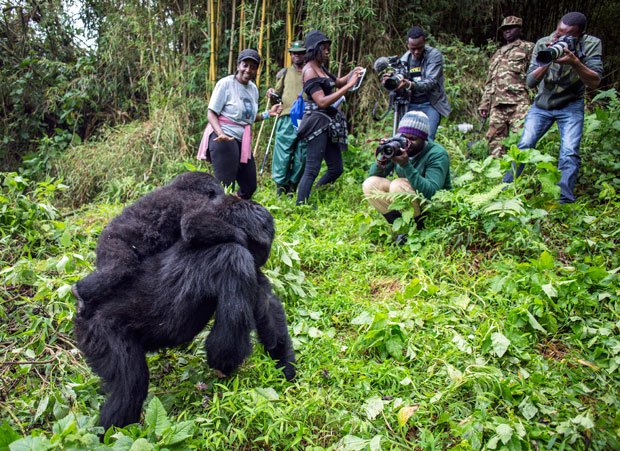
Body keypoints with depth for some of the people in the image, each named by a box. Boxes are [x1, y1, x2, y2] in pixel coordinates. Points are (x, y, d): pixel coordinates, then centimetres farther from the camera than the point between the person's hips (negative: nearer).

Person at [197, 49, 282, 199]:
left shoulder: (253, 88, 12)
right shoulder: (226, 83, -9)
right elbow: (211, 113, -11)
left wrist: (268, 114, 6)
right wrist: (221, 134, -27)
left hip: (243, 140, 8)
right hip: (224, 139, -8)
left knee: (249, 186, 10)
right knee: (224, 185, -10)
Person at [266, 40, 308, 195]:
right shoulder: (285, 73, 15)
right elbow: (277, 95, 18)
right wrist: (271, 93, -3)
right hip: (287, 118, 0)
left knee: (301, 156, 2)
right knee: (283, 153, -7)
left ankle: (293, 186, 12)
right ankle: (281, 186, 0)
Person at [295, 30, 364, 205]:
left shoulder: (321, 67, 13)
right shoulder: (309, 70, -11)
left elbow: (336, 83, 30)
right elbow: (322, 102, -19)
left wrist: (352, 74, 10)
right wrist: (348, 86, -18)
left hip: (329, 122, 9)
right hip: (318, 121, -9)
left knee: (336, 168, 13)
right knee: (312, 170, -11)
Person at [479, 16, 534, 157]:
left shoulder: (528, 48, 10)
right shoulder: (497, 54, 28)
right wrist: (484, 103, 16)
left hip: (519, 102, -6)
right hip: (497, 104, 6)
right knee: (495, 139, 2)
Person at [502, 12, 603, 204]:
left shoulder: (591, 44, -16)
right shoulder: (543, 44, -15)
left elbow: (595, 82, -22)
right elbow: (530, 82, -17)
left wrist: (575, 62, -37)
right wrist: (547, 61, -34)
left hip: (571, 106, -1)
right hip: (542, 104, 1)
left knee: (569, 153, -15)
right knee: (523, 146, -5)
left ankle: (565, 202, -10)